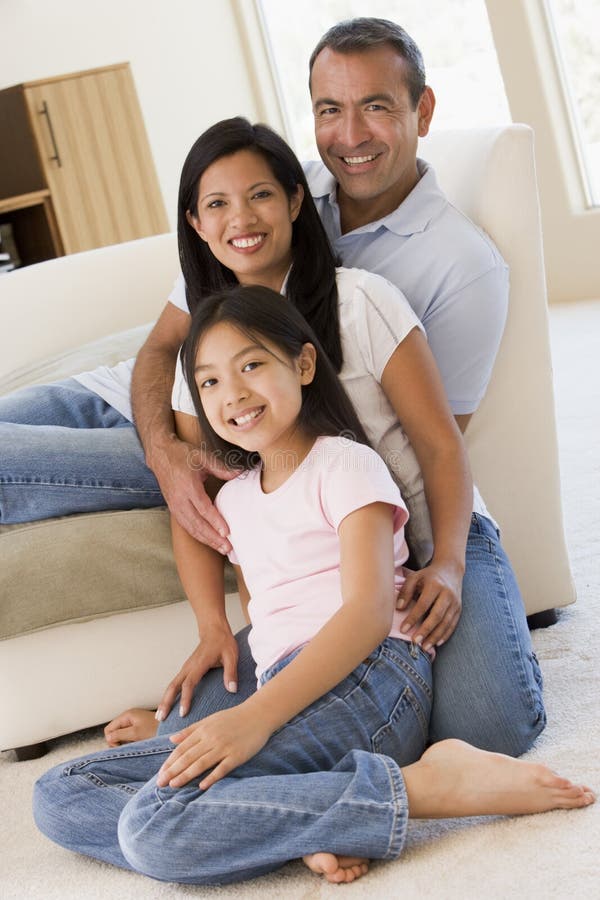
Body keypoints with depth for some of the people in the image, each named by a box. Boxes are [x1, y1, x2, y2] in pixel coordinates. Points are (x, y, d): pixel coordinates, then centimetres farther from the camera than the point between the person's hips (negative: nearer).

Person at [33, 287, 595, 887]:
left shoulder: (345, 465, 1)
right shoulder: (234, 501, 23)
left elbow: (369, 613, -13)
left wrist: (257, 715, -24)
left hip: (367, 681, -8)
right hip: (289, 697, 8)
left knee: (153, 823, -30)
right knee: (58, 797, -7)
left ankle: (425, 784, -24)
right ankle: (303, 834, -22)